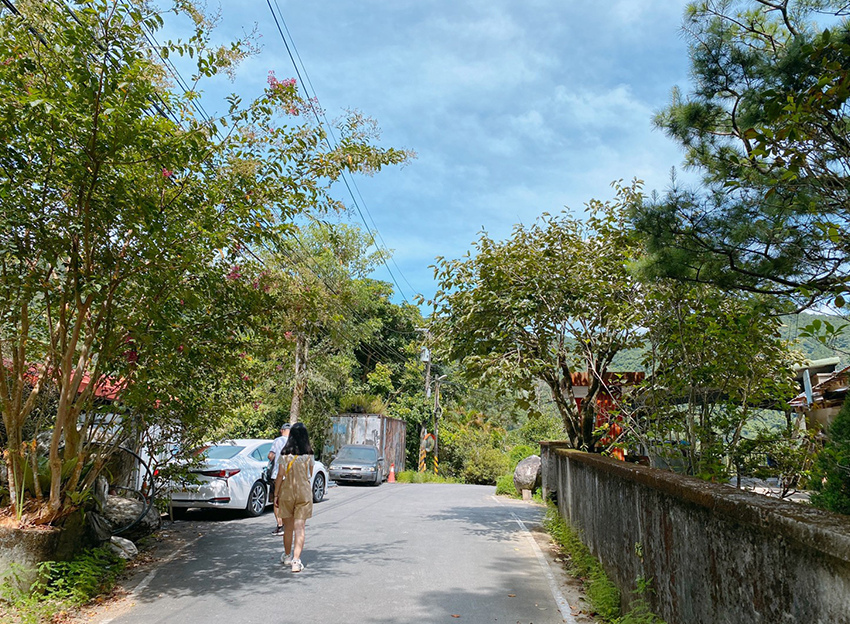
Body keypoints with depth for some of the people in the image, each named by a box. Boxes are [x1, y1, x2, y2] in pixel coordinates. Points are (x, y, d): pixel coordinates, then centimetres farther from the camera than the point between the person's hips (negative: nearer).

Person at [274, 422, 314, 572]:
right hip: (304, 492, -1)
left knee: (288, 527, 15)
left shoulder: (285, 454, -6)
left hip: (287, 492, 1)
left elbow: (280, 475, -6)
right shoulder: (309, 454, -3)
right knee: (299, 528, 0)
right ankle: (296, 560, -9)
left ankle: (287, 556, 32)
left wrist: (276, 495, 3)